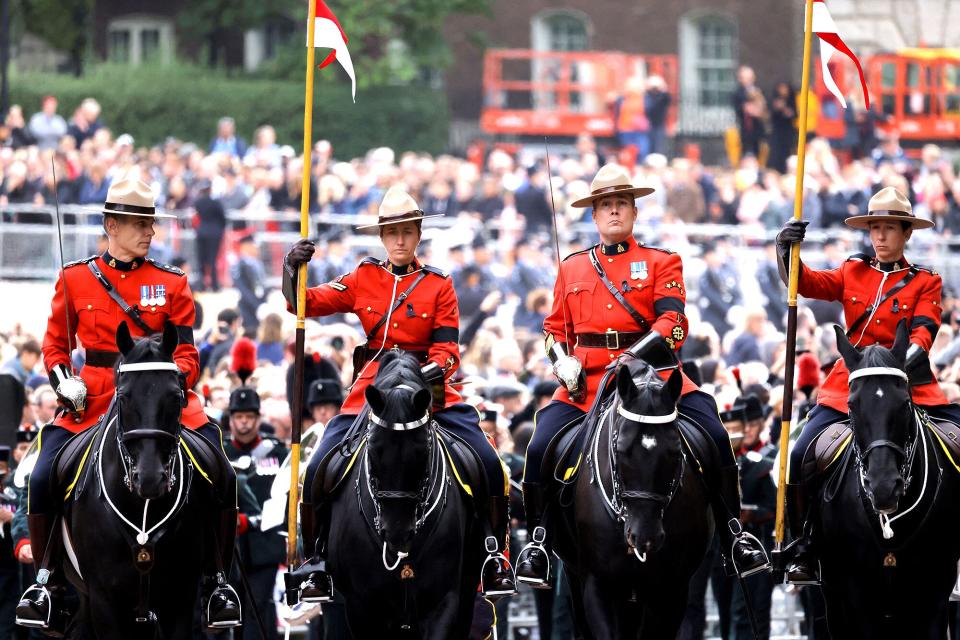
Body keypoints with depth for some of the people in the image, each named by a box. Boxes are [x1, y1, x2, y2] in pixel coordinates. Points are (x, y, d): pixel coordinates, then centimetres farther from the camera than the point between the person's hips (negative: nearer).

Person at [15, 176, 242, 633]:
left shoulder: (172, 284, 7)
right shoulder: (76, 280, 7)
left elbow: (186, 354, 6)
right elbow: (55, 345, 14)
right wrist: (63, 380, -5)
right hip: (92, 403, 0)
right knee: (42, 479, -20)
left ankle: (217, 579, -1)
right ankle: (48, 580, 0)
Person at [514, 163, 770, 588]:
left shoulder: (661, 263, 9)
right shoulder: (572, 268, 18)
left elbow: (673, 323, -5)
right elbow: (556, 329, 20)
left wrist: (639, 355, -23)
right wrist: (563, 362, -2)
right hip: (587, 382, 2)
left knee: (714, 437, -20)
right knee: (540, 448, -19)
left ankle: (734, 535, -6)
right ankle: (539, 541, 0)